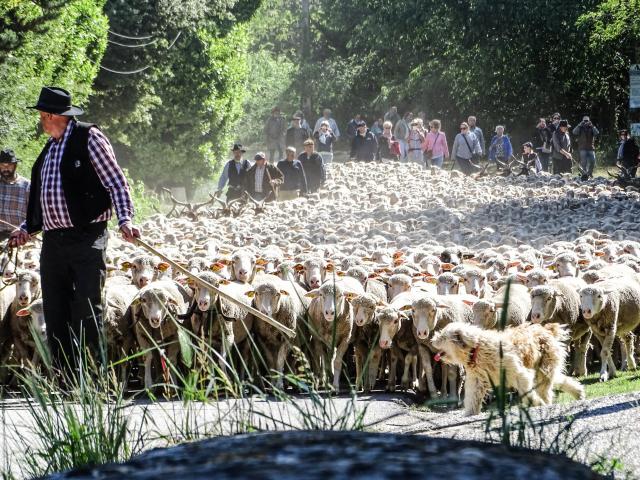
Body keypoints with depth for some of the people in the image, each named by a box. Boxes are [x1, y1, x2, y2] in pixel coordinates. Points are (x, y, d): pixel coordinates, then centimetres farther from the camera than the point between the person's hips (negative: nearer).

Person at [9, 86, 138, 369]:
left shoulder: (89, 139, -4)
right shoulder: (50, 147, 18)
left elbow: (117, 183, -8)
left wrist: (125, 221, -19)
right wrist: (27, 228, 17)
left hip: (86, 239, -8)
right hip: (52, 241, 8)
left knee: (87, 312, -10)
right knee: (54, 313, 7)